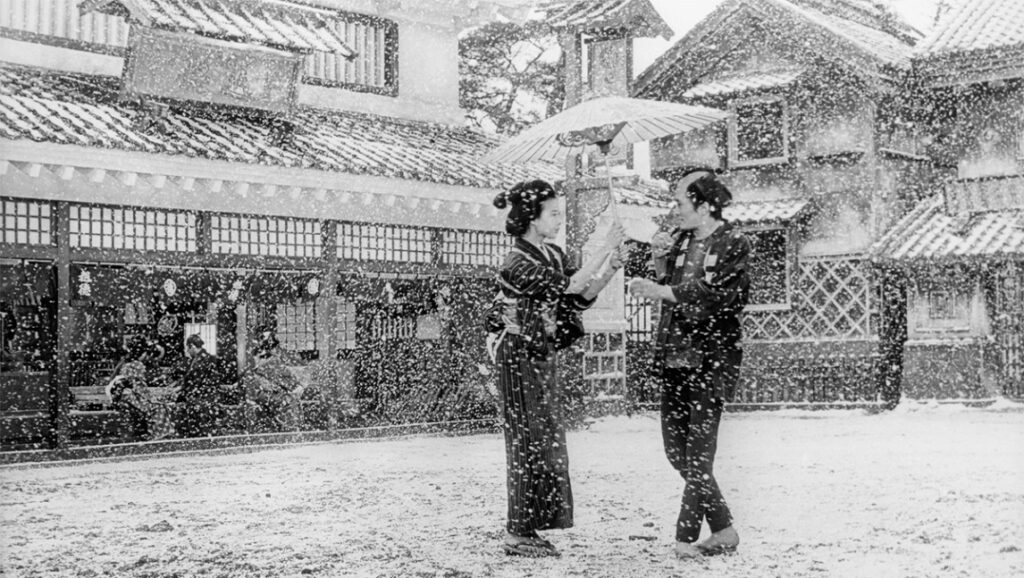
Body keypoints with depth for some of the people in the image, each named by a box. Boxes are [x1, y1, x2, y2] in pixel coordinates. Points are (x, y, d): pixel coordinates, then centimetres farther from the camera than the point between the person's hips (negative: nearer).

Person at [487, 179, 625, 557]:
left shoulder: (553, 255, 8)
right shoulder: (518, 264, -18)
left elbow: (579, 300, 7)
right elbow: (569, 286, -25)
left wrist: (611, 270, -6)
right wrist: (605, 249, -22)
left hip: (543, 355, 9)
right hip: (519, 356, -9)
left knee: (544, 439, 9)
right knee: (529, 440, -5)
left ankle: (528, 529, 15)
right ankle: (518, 534, 2)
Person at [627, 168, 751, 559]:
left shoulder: (733, 245, -8)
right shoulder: (681, 239, 12)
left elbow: (713, 295, -20)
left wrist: (660, 291, -25)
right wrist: (659, 262, 0)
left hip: (711, 361, -8)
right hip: (674, 357, 8)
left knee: (697, 455, -6)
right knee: (675, 449, 9)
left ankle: (686, 538, 0)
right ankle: (723, 530, 19)